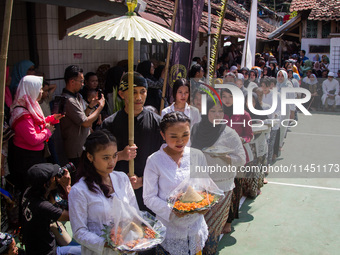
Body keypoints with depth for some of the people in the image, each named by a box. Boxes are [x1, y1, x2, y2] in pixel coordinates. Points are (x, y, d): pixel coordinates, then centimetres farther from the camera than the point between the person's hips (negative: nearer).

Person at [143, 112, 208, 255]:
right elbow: (149, 197, -9)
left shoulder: (197, 156, -2)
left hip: (196, 226, 3)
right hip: (169, 229, -3)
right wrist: (171, 210, -24)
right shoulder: (154, 161, -12)